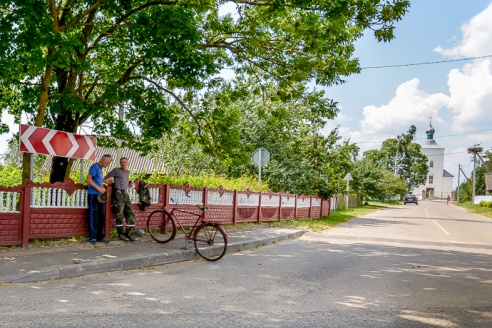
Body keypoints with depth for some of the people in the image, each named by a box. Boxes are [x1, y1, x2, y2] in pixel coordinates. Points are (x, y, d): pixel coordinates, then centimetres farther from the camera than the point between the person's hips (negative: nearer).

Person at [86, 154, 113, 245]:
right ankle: (92, 237, 0)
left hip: (100, 195, 9)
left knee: (102, 217, 8)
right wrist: (99, 188, -19)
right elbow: (88, 179, -17)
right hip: (93, 195, -9)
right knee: (94, 216, -6)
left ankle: (100, 236, 14)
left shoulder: (100, 168, 18)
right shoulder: (95, 166, -8)